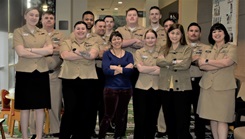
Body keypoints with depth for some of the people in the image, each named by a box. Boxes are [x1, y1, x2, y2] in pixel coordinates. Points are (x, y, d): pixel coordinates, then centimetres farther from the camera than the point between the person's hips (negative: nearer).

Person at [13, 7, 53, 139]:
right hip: (24, 72, -3)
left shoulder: (44, 33, 12)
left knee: (40, 107, 6)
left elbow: (50, 50, -4)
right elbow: (21, 52, -14)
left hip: (41, 72, 3)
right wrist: (42, 52, -10)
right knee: (25, 107, 2)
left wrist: (30, 49, -12)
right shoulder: (18, 32, 1)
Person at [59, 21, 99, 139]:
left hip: (87, 80, 1)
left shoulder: (92, 43, 10)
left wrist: (76, 51, -5)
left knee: (85, 111, 5)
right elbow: (65, 55, -11)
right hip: (70, 80, -1)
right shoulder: (66, 43, 9)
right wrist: (85, 54, -5)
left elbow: (92, 55, -11)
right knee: (70, 110, -3)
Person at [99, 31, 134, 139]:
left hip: (126, 89, 4)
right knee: (108, 116, -5)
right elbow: (106, 70, -14)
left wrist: (116, 68, -13)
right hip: (111, 88, -3)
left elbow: (130, 70, -7)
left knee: (121, 116, 12)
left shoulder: (128, 55, 9)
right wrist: (124, 69, -11)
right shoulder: (107, 54, 2)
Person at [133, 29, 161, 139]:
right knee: (140, 119, 1)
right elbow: (140, 68, -10)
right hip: (141, 88, -1)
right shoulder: (139, 52, 5)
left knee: (153, 119, 10)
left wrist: (146, 70, -12)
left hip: (156, 88, 1)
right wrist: (156, 68, -6)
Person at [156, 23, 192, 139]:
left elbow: (185, 64, -13)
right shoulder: (164, 50, 14)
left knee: (182, 121, -1)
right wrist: (175, 62, -14)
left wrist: (168, 63, -6)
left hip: (182, 88, -3)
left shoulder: (187, 49, 4)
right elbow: (159, 62, -5)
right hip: (165, 88, 4)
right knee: (169, 121, 12)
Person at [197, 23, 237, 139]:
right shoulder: (208, 50, 15)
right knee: (212, 117, 9)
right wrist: (219, 65, -10)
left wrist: (207, 61, -4)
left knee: (222, 118, -7)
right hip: (208, 86, 4)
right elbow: (201, 65, -1)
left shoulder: (232, 48, 3)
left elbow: (225, 62, -15)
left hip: (224, 87, -4)